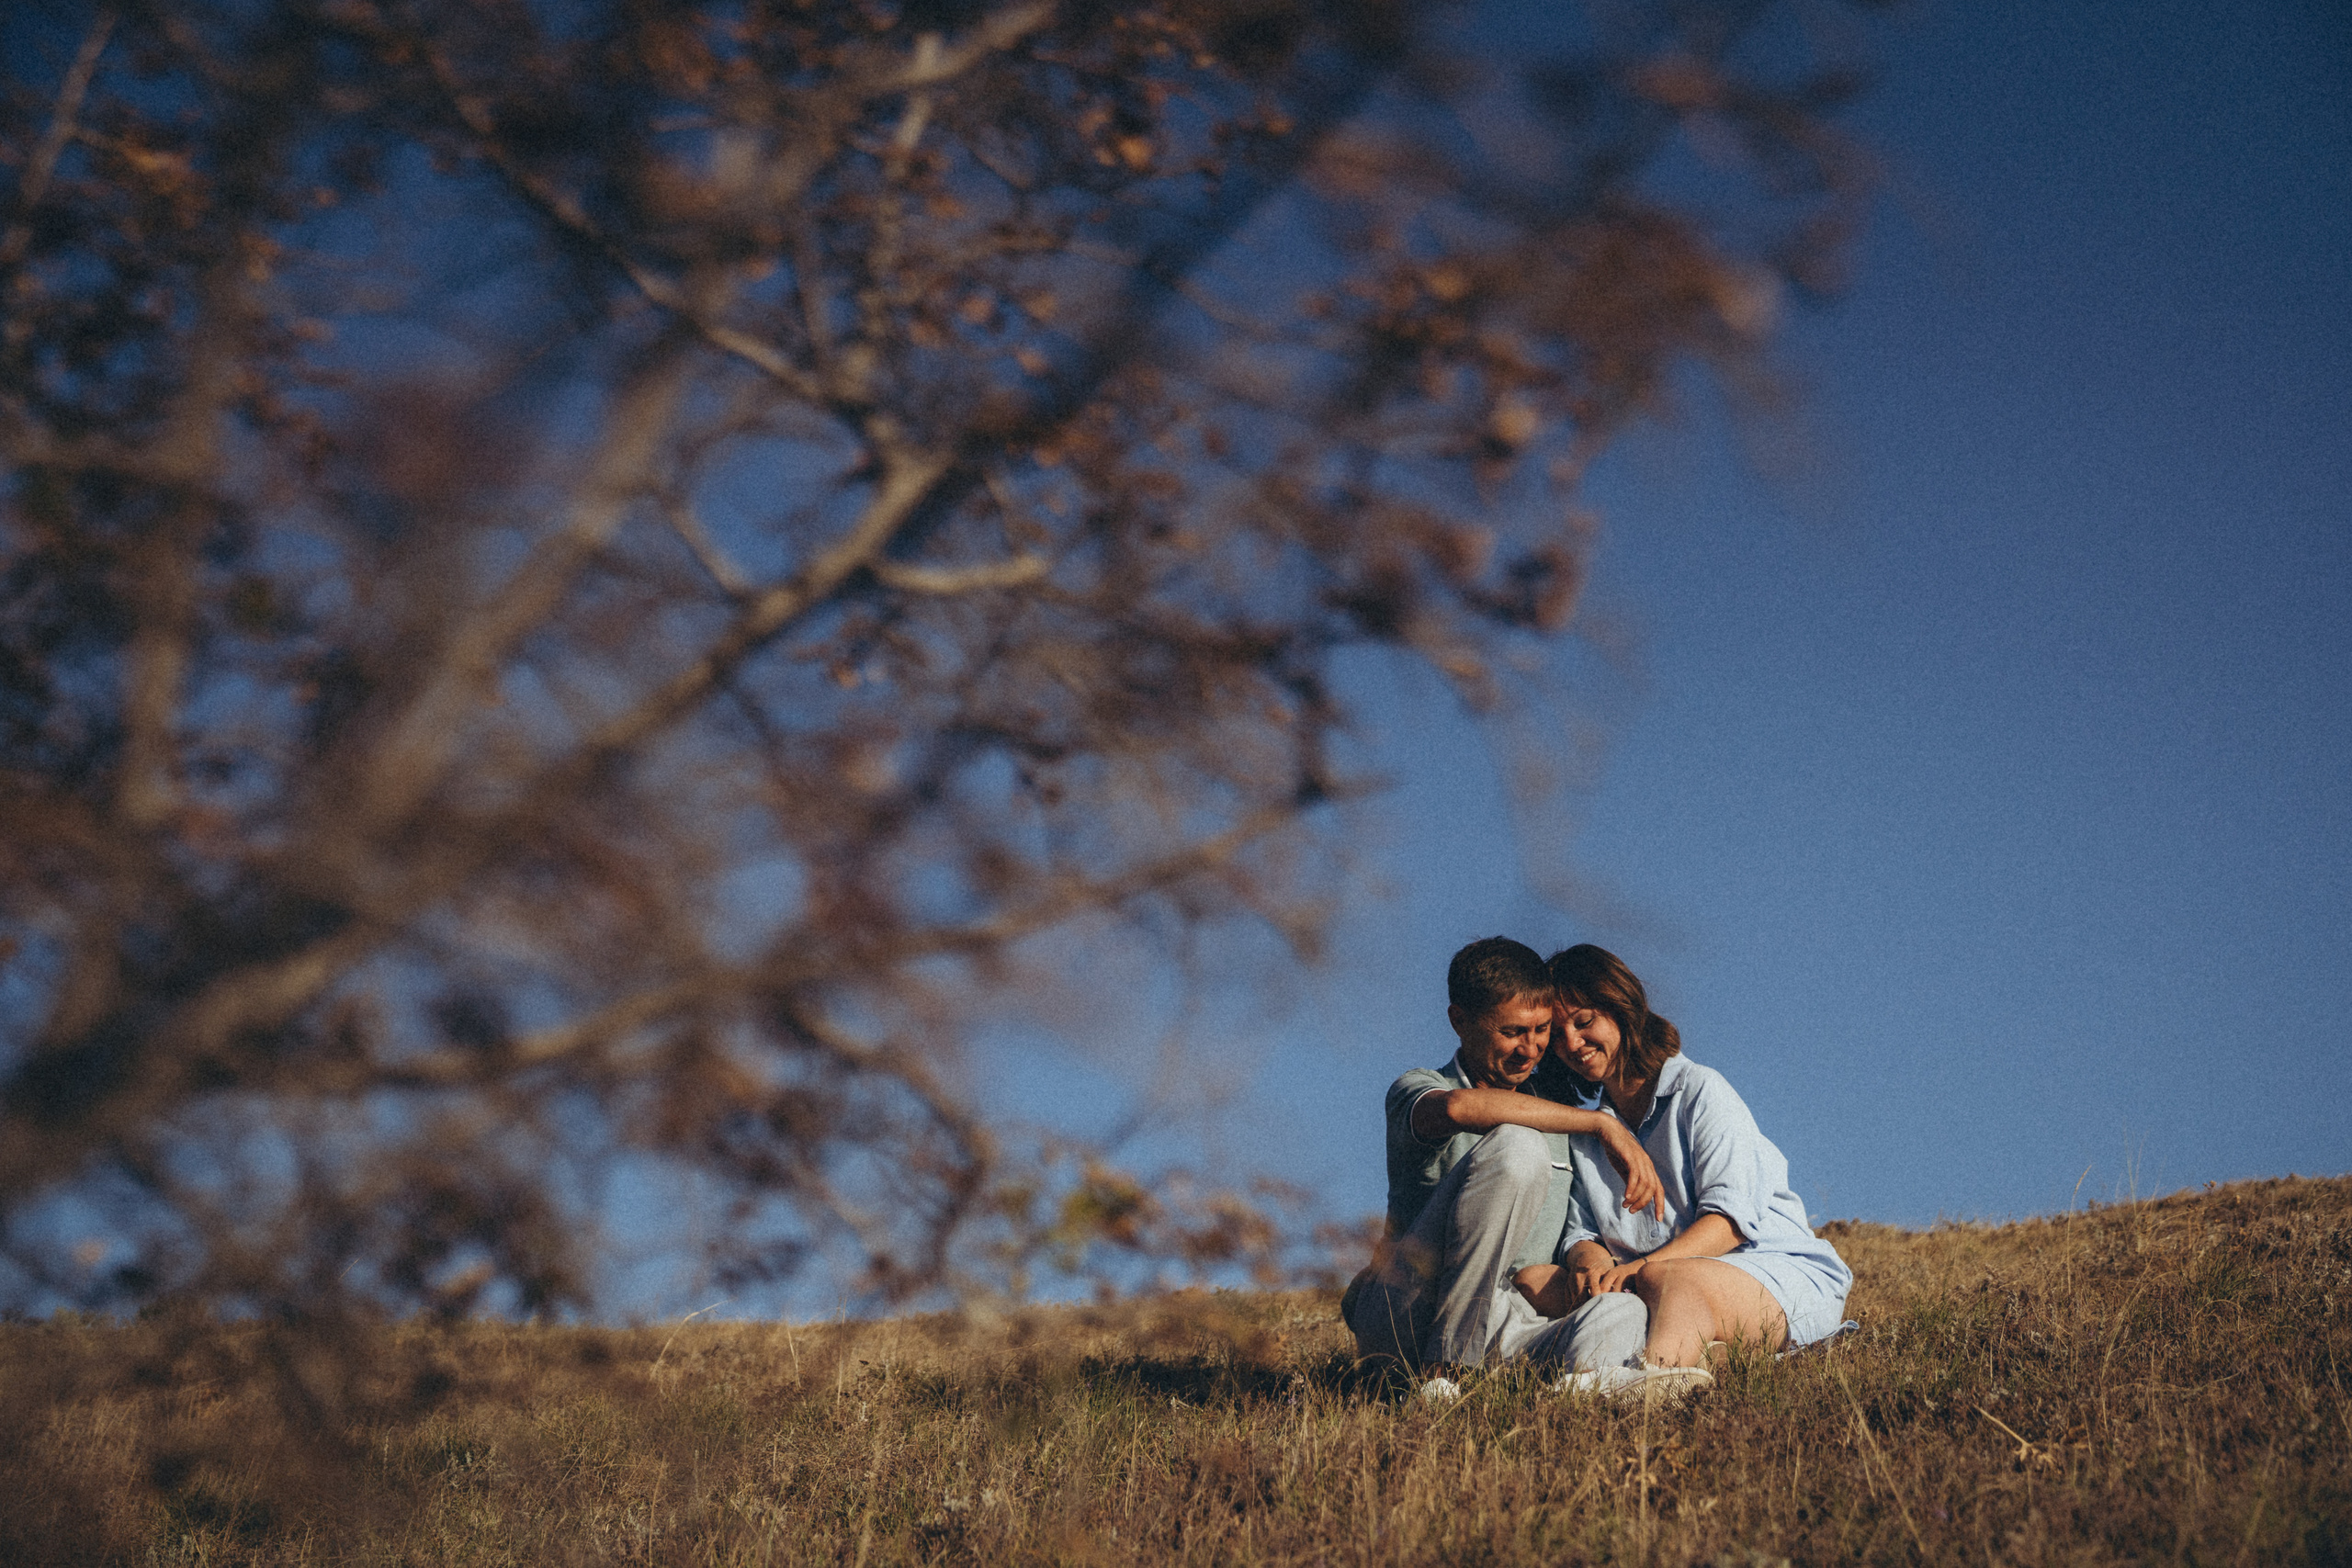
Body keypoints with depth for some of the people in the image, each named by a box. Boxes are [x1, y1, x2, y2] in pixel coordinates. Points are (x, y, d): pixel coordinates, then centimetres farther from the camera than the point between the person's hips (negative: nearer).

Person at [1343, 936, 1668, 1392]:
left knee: (1624, 1316, -29)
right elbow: (1458, 1108, -25)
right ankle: (1444, 1369, -26)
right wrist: (1602, 1124, -25)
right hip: (1402, 1317, -4)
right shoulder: (1416, 1089, 1)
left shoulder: (1552, 1092, 19)